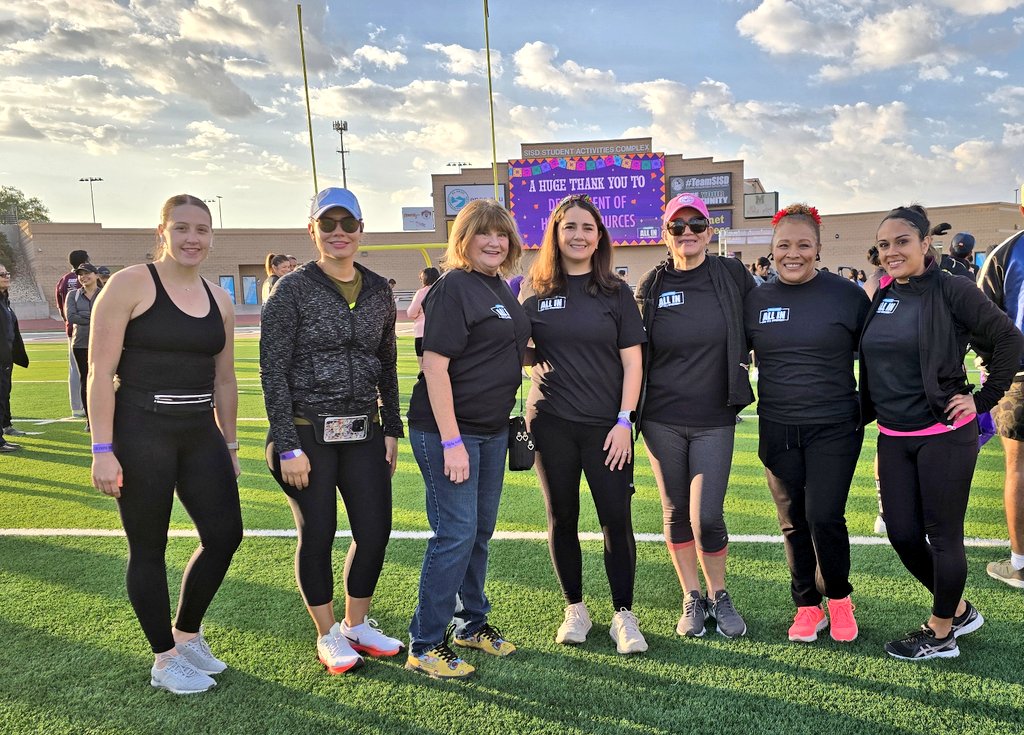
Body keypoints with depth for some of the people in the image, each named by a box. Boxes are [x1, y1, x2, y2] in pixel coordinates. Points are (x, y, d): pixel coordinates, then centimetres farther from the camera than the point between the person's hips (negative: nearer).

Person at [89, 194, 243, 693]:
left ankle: (187, 633, 30)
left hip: (200, 434, 6)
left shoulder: (218, 300, 10)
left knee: (225, 534, 6)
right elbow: (100, 372, -10)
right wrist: (102, 450, -14)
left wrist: (229, 445, 17)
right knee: (149, 548, 5)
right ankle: (165, 660, 22)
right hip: (140, 433, -6)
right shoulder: (131, 285, -7)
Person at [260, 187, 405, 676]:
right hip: (308, 433, -4)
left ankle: (356, 625, 28)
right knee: (317, 536, 4)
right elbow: (272, 372, -9)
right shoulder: (293, 291, -7)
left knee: (375, 533, 5)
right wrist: (287, 446, -13)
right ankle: (328, 636, 25)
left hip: (364, 432, 5)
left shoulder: (378, 291, 7)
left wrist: (391, 429, 10)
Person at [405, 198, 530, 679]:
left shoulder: (501, 288, 12)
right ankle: (425, 645, 8)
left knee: (480, 531, 16)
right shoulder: (453, 288, -14)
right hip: (447, 429, -9)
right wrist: (451, 442, -23)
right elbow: (435, 365, -19)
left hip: (492, 430, 9)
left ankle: (472, 623, 32)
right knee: (456, 534, -6)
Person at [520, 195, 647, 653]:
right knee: (562, 519, 9)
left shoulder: (616, 292, 2)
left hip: (606, 425, -1)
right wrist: (532, 358, -9)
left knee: (616, 519, -1)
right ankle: (575, 609, 25)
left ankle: (623, 614, 14)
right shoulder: (534, 289, 5)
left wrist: (624, 421, -7)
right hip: (551, 423, 1)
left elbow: (632, 361, 0)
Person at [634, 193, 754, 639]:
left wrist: (741, 360, 2)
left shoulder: (732, 275, -1)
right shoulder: (651, 285, 2)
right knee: (676, 513, 10)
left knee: (707, 517, -5)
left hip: (715, 419, -1)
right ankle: (691, 598, 27)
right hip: (662, 420, 1)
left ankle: (719, 596, 21)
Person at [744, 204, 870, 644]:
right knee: (793, 523, 9)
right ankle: (807, 606, 26)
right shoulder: (756, 300, 3)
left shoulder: (846, 295, -3)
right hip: (777, 430, 3)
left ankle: (838, 598, 18)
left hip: (834, 427, -2)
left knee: (824, 517, -9)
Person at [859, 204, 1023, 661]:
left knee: (943, 536, 4)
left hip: (944, 436, -6)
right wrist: (870, 418, 10)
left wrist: (983, 400, -9)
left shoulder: (952, 291, -10)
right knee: (902, 534, 9)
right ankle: (959, 611, 32)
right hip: (892, 438, 6)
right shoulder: (882, 296, 8)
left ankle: (941, 634, 22)